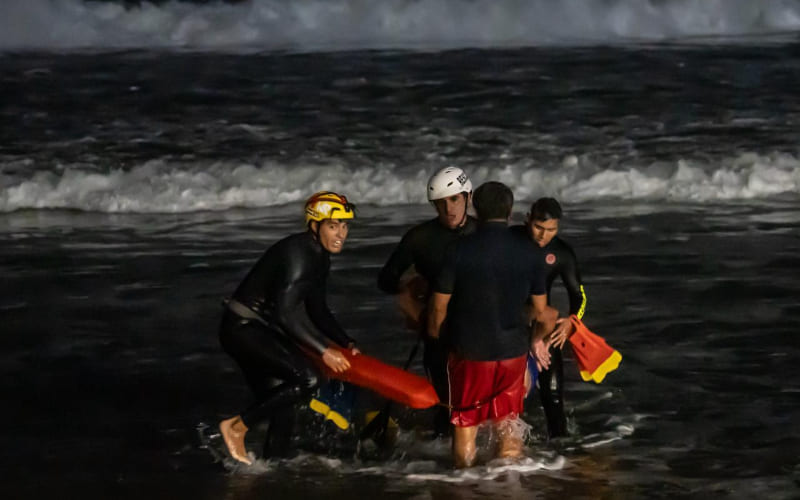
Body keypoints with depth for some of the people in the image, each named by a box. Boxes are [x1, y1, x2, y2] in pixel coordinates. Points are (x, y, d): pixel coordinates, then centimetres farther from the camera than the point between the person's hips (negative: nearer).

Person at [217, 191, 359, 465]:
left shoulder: (320, 258, 11)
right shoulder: (299, 253, -20)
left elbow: (317, 311, 22)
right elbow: (285, 312, -26)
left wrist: (346, 343, 10)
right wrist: (323, 351, -24)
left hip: (260, 333, 10)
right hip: (243, 329, -10)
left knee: (282, 411, 9)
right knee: (307, 378, -21)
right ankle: (237, 426, -12)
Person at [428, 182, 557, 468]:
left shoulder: (459, 251, -11)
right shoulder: (529, 254, -4)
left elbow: (438, 306, -5)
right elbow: (541, 312, 4)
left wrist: (435, 337, 15)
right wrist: (536, 339, 25)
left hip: (468, 351, -2)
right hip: (513, 351, 2)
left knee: (465, 426, 11)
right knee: (508, 425, 15)